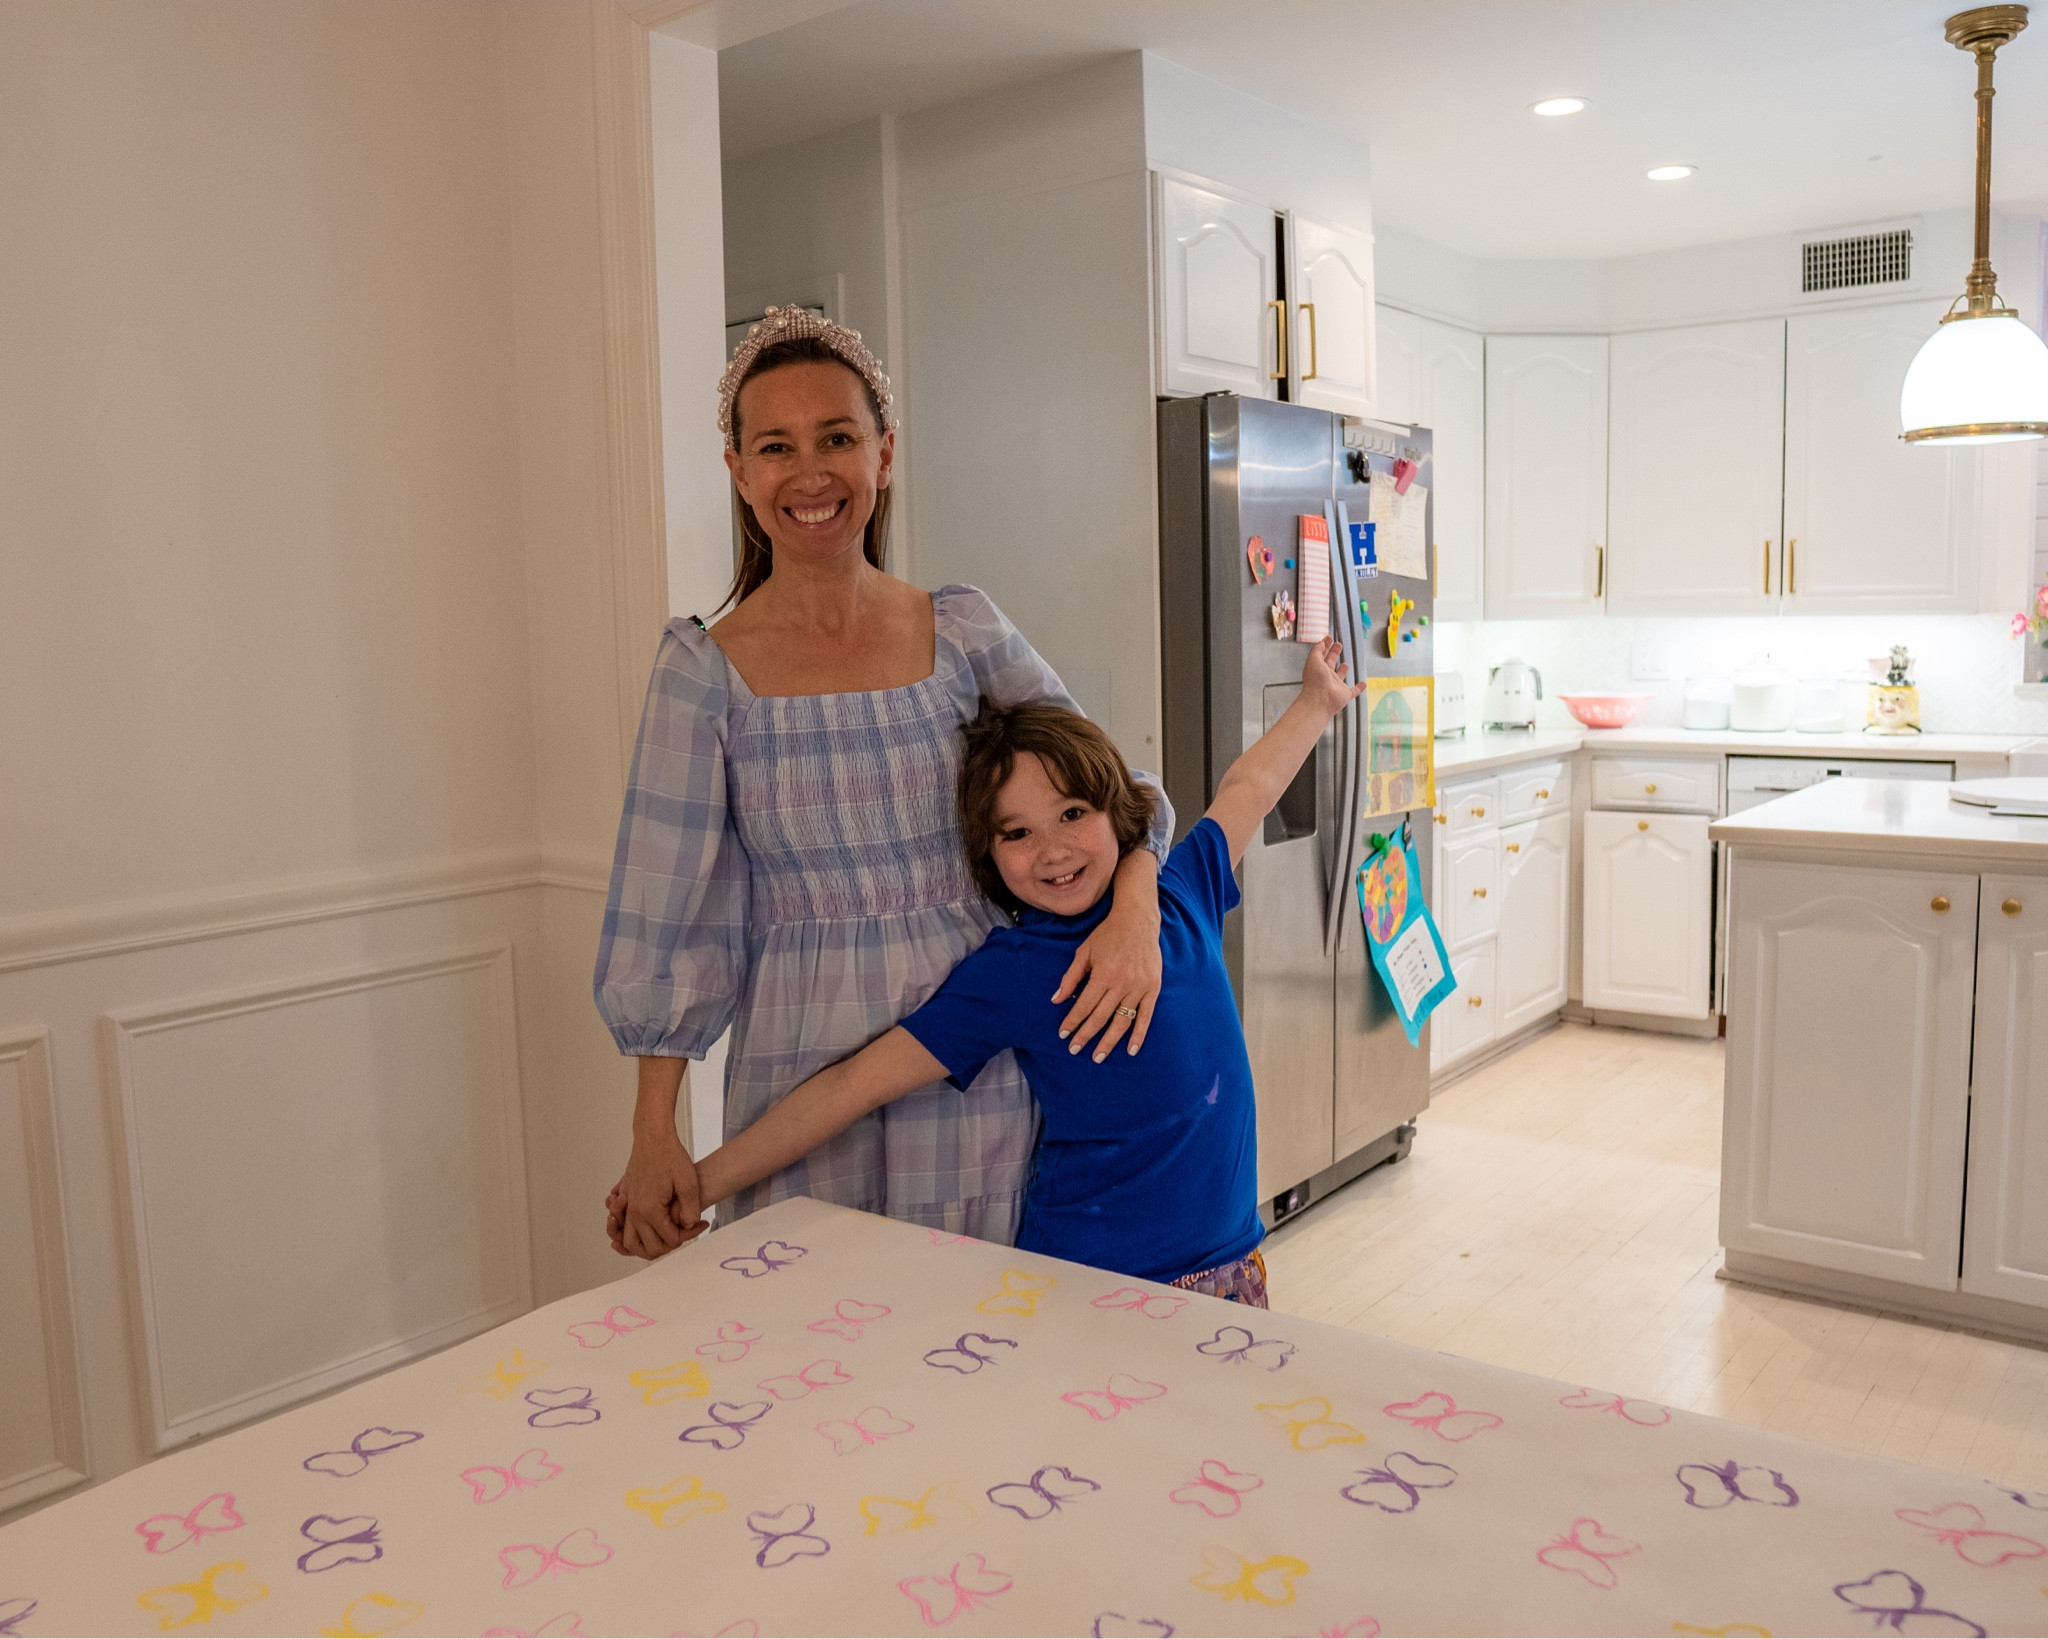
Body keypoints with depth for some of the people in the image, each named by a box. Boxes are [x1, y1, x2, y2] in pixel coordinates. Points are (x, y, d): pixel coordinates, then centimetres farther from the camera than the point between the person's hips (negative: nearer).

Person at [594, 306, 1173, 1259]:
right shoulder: (705, 671, -5)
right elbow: (664, 922, -4)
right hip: (801, 1068, -1)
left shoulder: (961, 632, 0)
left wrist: (1135, 908, -15)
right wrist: (653, 1135, -6)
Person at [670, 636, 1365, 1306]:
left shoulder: (1183, 897, -1)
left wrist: (1317, 701, 30)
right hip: (1091, 1286, -4)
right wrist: (700, 1183, -16)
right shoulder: (1010, 974, -13)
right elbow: (856, 1082, -14)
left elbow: (1247, 787, 18)